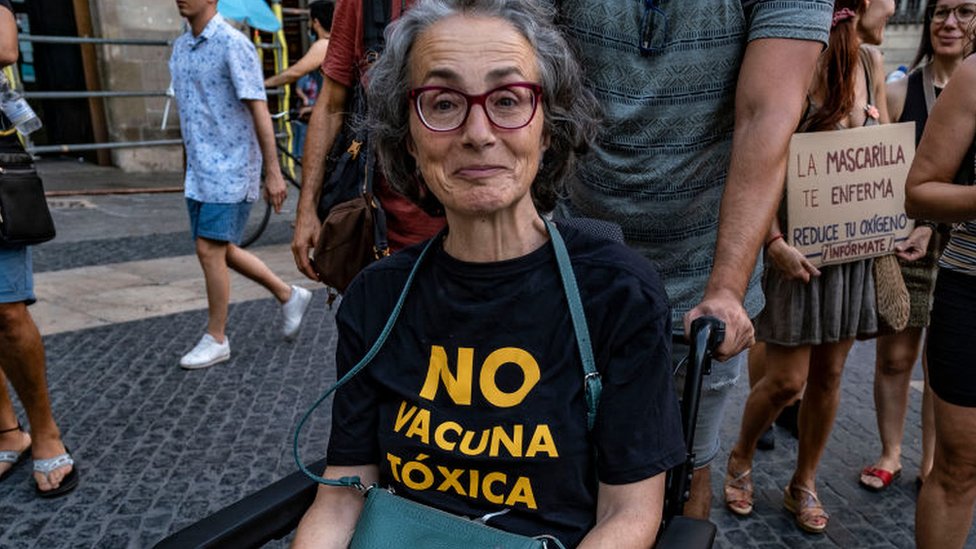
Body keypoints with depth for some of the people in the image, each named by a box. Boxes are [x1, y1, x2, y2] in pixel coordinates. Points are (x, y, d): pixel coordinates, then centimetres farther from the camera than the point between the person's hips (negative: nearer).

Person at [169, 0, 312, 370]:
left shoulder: (233, 44, -12)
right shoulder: (180, 47, 12)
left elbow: (259, 110, -15)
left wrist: (273, 173, -18)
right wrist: (193, 162, 21)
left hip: (230, 169, -8)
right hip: (198, 171, 8)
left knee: (209, 251, -6)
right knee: (222, 250, 11)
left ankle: (216, 339, 10)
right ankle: (288, 296, 28)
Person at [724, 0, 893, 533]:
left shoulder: (870, 60, 7)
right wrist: (775, 241, -23)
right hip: (798, 247, -6)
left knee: (828, 374, 13)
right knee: (786, 379, -1)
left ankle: (803, 483, 31)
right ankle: (740, 458, 29)